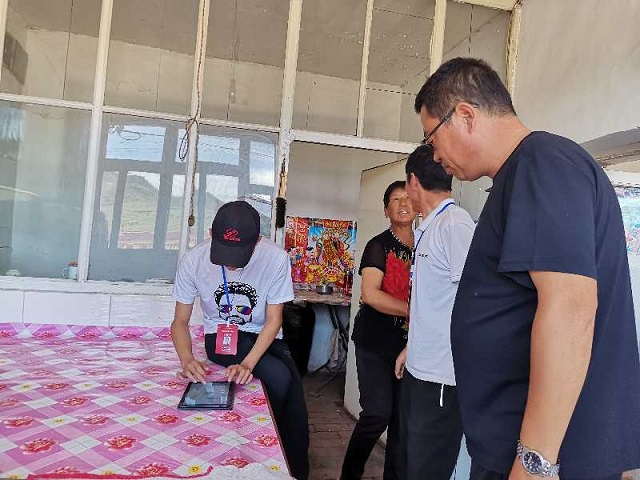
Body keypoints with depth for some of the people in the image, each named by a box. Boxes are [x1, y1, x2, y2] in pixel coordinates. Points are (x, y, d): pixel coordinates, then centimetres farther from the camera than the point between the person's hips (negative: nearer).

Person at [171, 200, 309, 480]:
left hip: (265, 338, 2)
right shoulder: (194, 260, -20)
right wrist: (187, 359, -29)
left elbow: (273, 320, -14)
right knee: (280, 379, -25)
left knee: (292, 394, -21)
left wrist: (248, 364, -28)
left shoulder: (275, 258, -22)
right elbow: (180, 321, -9)